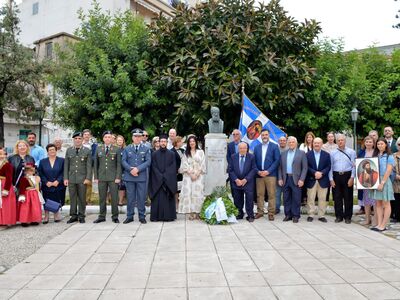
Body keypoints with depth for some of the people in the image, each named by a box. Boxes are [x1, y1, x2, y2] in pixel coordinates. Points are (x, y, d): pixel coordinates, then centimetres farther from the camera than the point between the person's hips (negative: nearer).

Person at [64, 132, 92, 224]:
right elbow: (66, 165, 9)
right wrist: (65, 178, 2)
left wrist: (88, 178, -8)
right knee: (72, 198, 5)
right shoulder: (69, 150, 10)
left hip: (82, 179, -2)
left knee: (82, 198, 2)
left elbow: (89, 166, -1)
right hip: (71, 178, 2)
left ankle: (81, 216, 12)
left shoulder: (87, 151, 3)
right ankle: (73, 216, 14)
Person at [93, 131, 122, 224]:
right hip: (101, 177, 2)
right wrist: (96, 177, 3)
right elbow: (95, 164, 10)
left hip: (113, 177, -2)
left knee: (114, 197, 0)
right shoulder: (98, 149, 10)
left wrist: (118, 177, -8)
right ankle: (102, 216, 16)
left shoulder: (117, 149, 3)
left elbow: (119, 164, 0)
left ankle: (115, 216, 10)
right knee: (102, 198, 7)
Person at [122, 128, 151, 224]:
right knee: (130, 197, 5)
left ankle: (142, 217, 12)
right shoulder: (127, 149, 10)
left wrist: (138, 169, -15)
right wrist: (130, 169, -14)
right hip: (129, 177, 1)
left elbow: (148, 161, -3)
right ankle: (129, 216, 14)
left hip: (142, 177, 0)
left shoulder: (146, 149, 8)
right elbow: (124, 161, 2)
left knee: (142, 197, 2)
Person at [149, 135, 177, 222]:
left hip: (169, 181, 0)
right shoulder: (154, 154, 6)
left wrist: (165, 176, -10)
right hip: (157, 180, 0)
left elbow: (173, 168, 0)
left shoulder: (171, 154, 6)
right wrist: (160, 177, -10)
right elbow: (153, 167, 0)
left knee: (168, 199, 1)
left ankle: (169, 216, 6)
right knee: (157, 199, 0)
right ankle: (156, 216, 4)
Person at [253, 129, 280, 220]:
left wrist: (268, 171, -12)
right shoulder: (257, 147, 14)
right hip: (259, 175, 3)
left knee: (271, 195, -2)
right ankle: (260, 212, 15)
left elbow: (277, 160, -4)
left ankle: (271, 213, 5)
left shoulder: (274, 147, 3)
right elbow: (254, 161, 11)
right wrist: (258, 171, -5)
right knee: (259, 194, 6)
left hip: (270, 175, -3)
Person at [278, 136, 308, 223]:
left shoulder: (301, 153, 1)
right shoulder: (283, 154, 11)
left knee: (296, 199, 1)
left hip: (296, 179, -3)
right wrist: (280, 178, 3)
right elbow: (280, 167, 12)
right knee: (286, 198, 7)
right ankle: (288, 215, 17)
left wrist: (301, 179, -10)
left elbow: (305, 167, -3)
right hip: (286, 179, 3)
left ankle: (296, 216, 10)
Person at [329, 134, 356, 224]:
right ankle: (339, 216, 16)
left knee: (348, 197, 4)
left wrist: (352, 178, -9)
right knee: (337, 197, 5)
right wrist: (331, 179, -1)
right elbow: (330, 167, 6)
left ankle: (348, 217, 14)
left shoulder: (351, 152, 3)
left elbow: (354, 166, -1)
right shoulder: (333, 153, 8)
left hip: (347, 175, -2)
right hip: (336, 176, 2)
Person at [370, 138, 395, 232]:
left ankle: (383, 225, 2)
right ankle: (379, 224, 10)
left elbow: (388, 171, -11)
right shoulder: (375, 155, 12)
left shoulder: (389, 156, -4)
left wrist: (382, 182, -16)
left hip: (385, 181, -6)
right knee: (378, 204, 6)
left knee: (386, 204, 1)